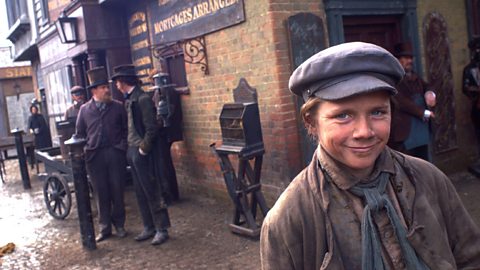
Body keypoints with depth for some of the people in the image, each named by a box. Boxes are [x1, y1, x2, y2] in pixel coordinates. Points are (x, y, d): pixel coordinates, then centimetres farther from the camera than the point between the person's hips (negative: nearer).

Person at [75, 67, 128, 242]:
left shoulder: (118, 107, 5)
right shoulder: (84, 109, 7)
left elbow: (126, 129, 6)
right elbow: (80, 133, 11)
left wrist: (122, 146, -5)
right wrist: (84, 151, 1)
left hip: (116, 154, -1)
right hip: (94, 156, 1)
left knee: (117, 191, 4)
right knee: (101, 193, 6)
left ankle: (119, 225, 20)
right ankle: (104, 228, 16)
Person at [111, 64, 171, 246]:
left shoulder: (142, 99, -14)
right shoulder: (129, 100, 12)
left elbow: (151, 128, -19)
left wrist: (143, 148, -15)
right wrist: (130, 148, 11)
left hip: (143, 154, -9)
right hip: (133, 152, 9)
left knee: (152, 192, -1)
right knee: (141, 193, 13)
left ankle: (162, 229, 8)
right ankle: (149, 227, 23)